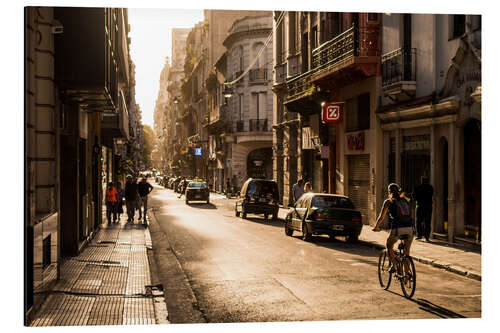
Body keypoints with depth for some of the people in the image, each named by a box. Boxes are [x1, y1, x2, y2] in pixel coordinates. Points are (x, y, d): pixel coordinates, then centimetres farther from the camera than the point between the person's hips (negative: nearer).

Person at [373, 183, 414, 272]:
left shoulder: (388, 201, 9)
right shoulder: (405, 200, 21)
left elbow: (381, 217, 13)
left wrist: (376, 227, 27)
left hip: (397, 228, -4)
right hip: (409, 228, 4)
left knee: (389, 245, 20)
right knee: (406, 252, 17)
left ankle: (393, 265, 3)